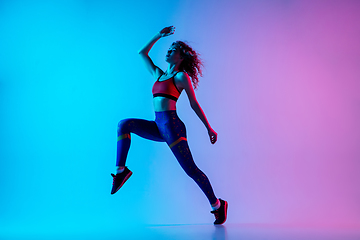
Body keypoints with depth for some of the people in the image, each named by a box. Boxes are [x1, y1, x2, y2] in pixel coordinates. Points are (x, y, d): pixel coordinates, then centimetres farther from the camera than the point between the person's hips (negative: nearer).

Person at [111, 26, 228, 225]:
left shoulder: (181, 76, 1)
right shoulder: (158, 74, 21)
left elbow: (194, 104, 1)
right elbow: (142, 53, 30)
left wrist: (209, 128, 1)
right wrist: (158, 36, 29)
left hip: (172, 125, -7)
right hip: (158, 127, 7)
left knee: (190, 169, -7)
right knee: (124, 124, -7)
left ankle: (217, 205, 8)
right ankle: (121, 169, -10)